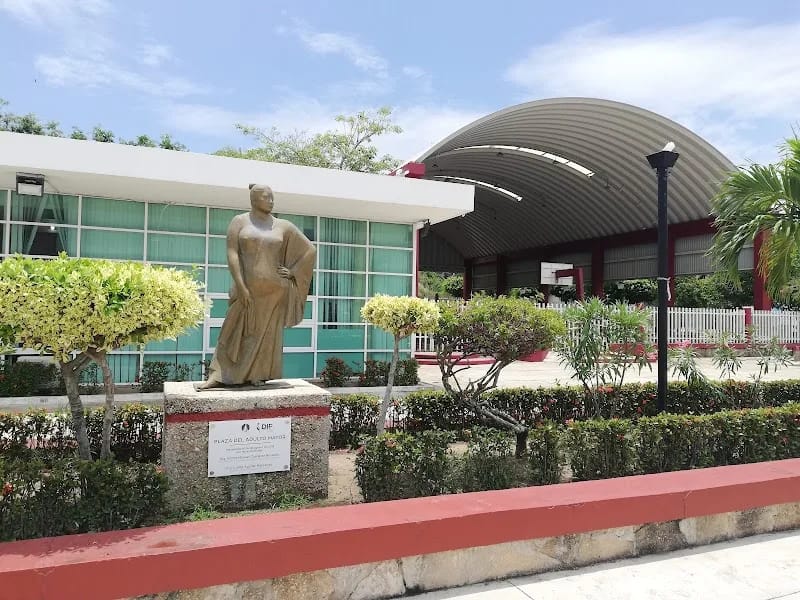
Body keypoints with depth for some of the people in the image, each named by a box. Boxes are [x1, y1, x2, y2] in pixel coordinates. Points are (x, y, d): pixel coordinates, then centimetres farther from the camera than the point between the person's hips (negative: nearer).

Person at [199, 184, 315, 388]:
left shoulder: (283, 226, 6)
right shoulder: (239, 222, 3)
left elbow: (310, 249, 11)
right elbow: (232, 254, -7)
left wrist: (293, 272, 2)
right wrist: (240, 287, -15)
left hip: (274, 290, 1)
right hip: (247, 288, -1)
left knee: (267, 333, 5)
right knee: (234, 332, 1)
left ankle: (259, 376, 13)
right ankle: (218, 376, 5)